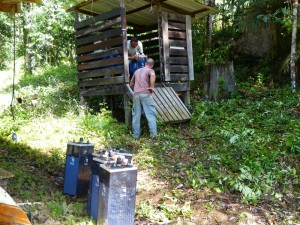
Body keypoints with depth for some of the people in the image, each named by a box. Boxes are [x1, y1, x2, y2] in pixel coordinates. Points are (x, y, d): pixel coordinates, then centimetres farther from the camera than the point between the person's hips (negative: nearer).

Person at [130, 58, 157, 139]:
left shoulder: (137, 71, 23)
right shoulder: (150, 70, 6)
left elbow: (131, 84, 30)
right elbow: (153, 75, -20)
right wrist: (152, 87, -12)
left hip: (136, 94, 5)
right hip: (145, 94, -4)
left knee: (136, 115, 8)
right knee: (151, 114, -2)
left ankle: (136, 134, 9)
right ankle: (153, 134, -6)